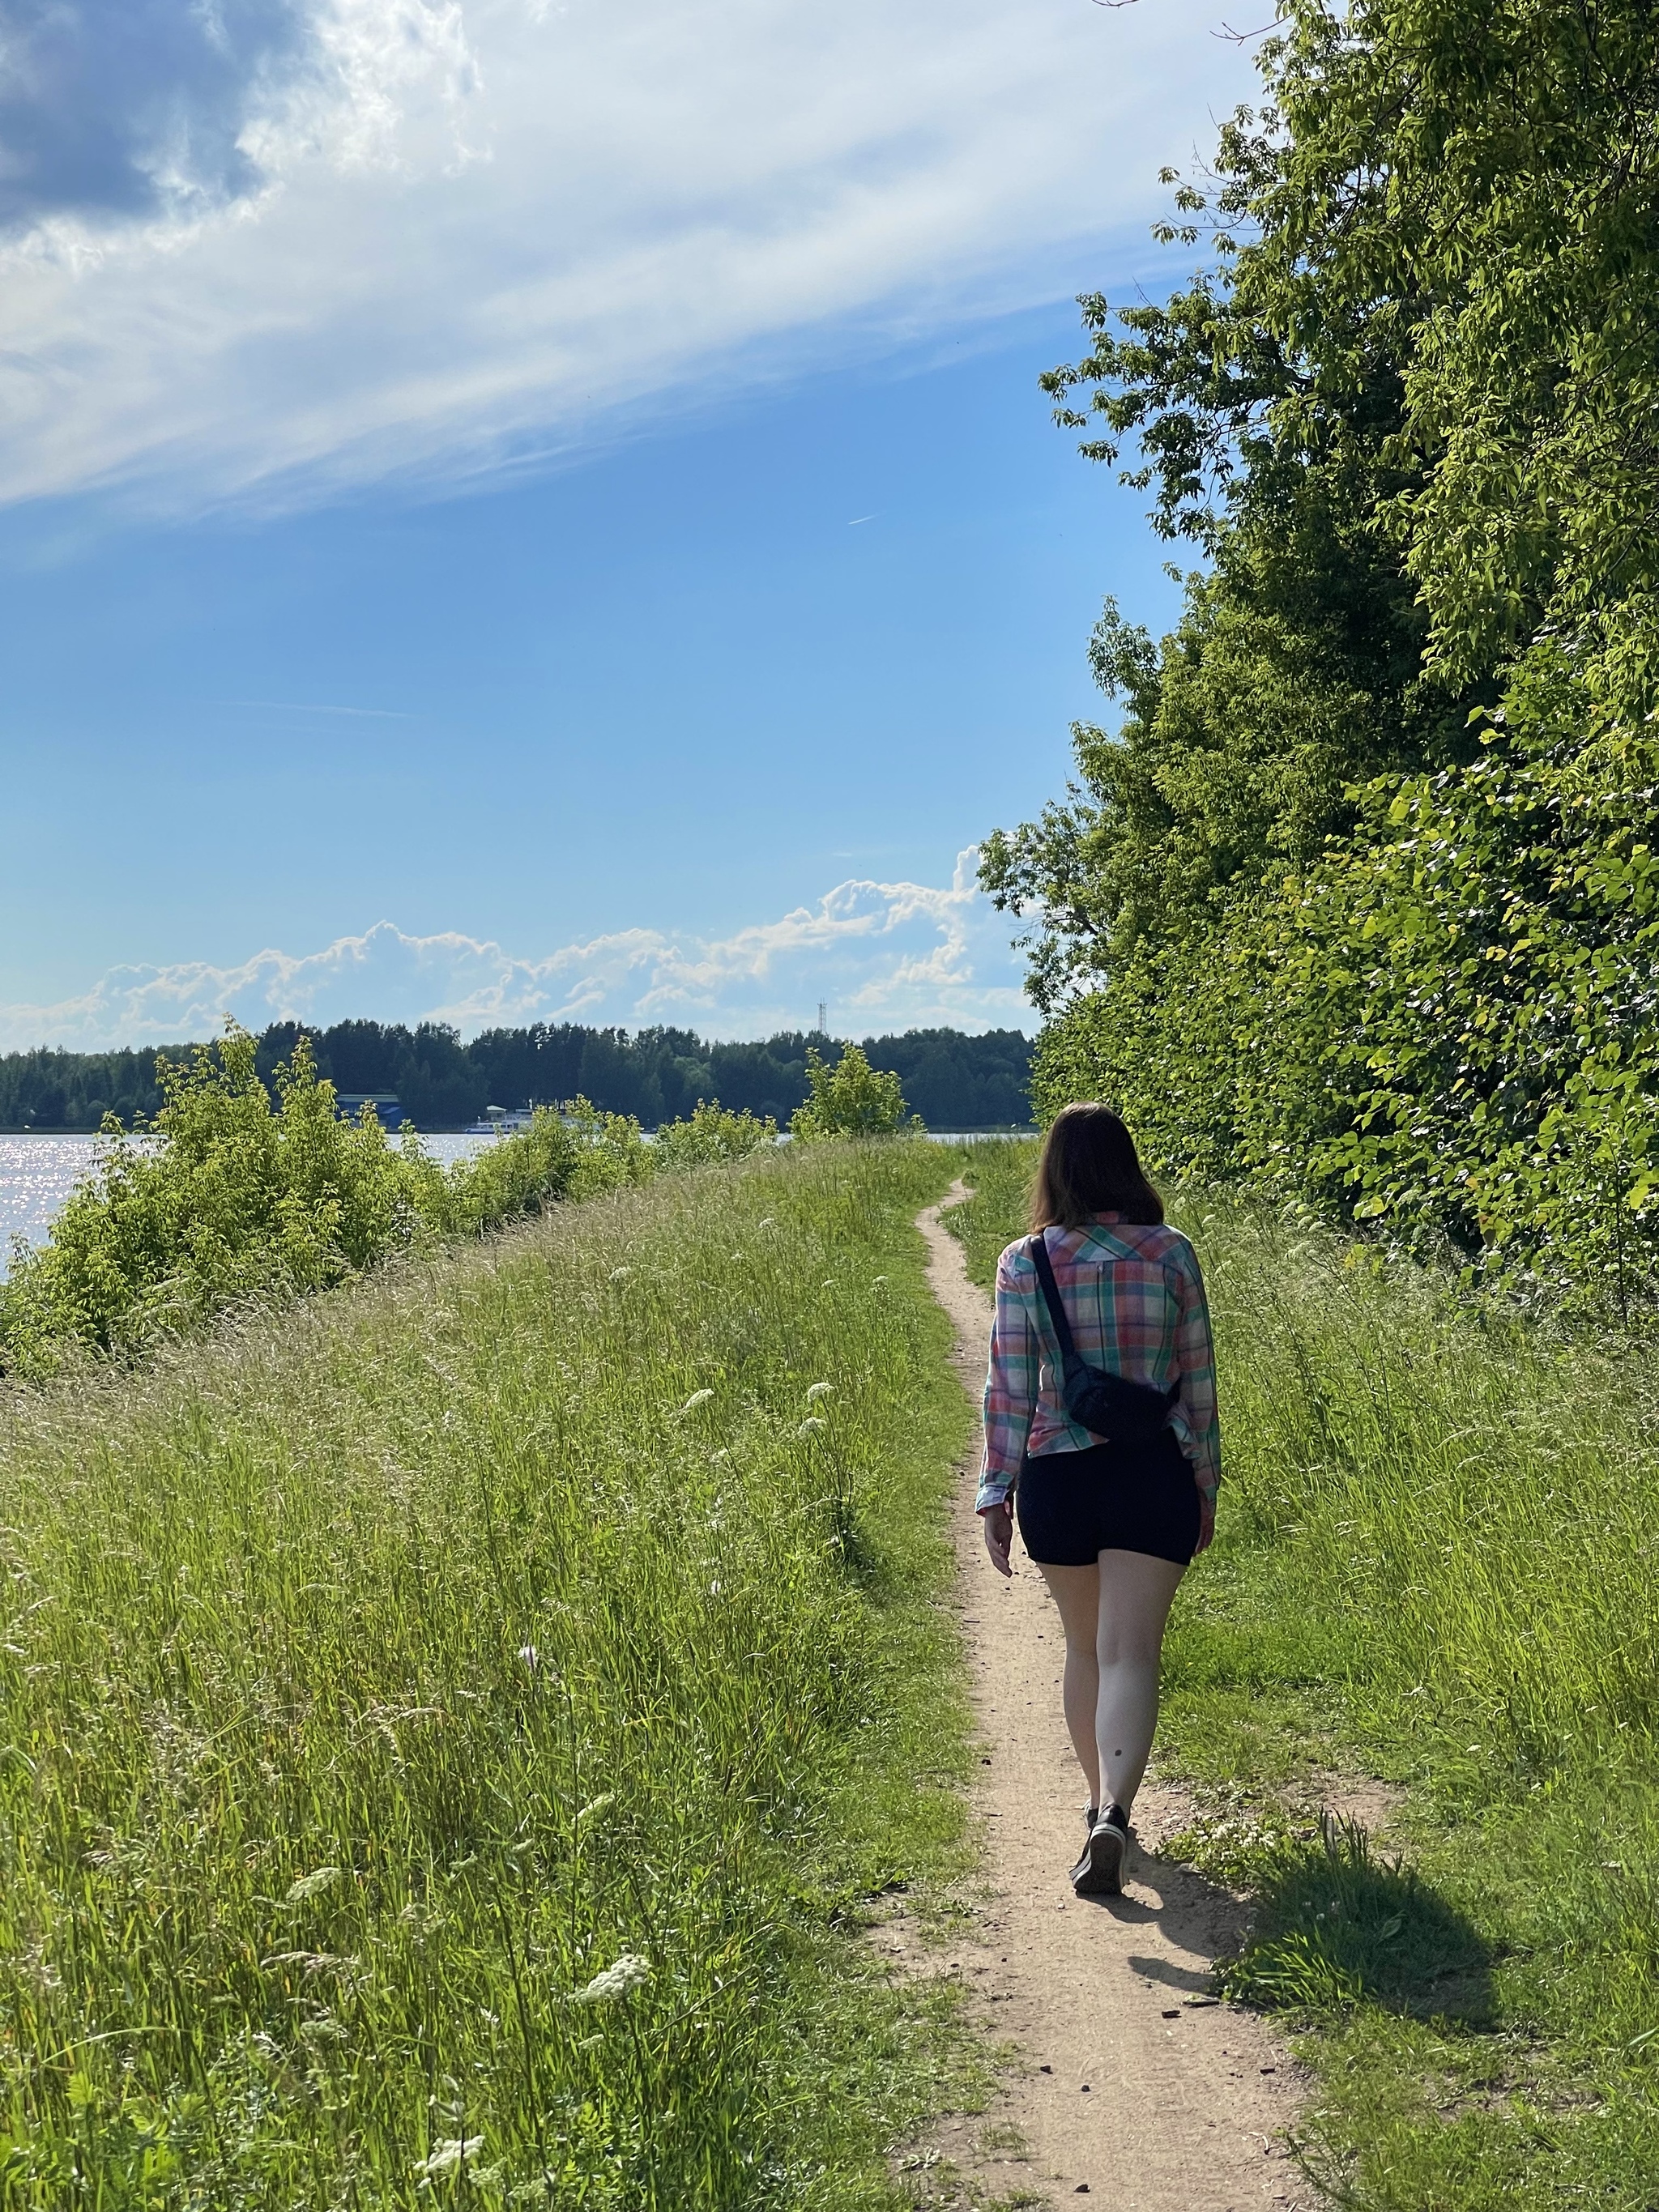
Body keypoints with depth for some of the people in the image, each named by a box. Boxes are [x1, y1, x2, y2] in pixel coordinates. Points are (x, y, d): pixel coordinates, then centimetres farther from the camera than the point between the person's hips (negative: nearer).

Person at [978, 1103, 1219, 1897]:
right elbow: (1197, 1378, 3)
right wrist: (1205, 1481, 13)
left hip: (1057, 1477, 1)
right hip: (1153, 1474, -1)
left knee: (1085, 1644, 20)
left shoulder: (1023, 1263, -3)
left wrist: (996, 1495, 1)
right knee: (1131, 1651, -3)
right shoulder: (1171, 1253, -2)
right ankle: (1113, 1814, -21)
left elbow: (1009, 1390, -4)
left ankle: (1101, 1799, 34)